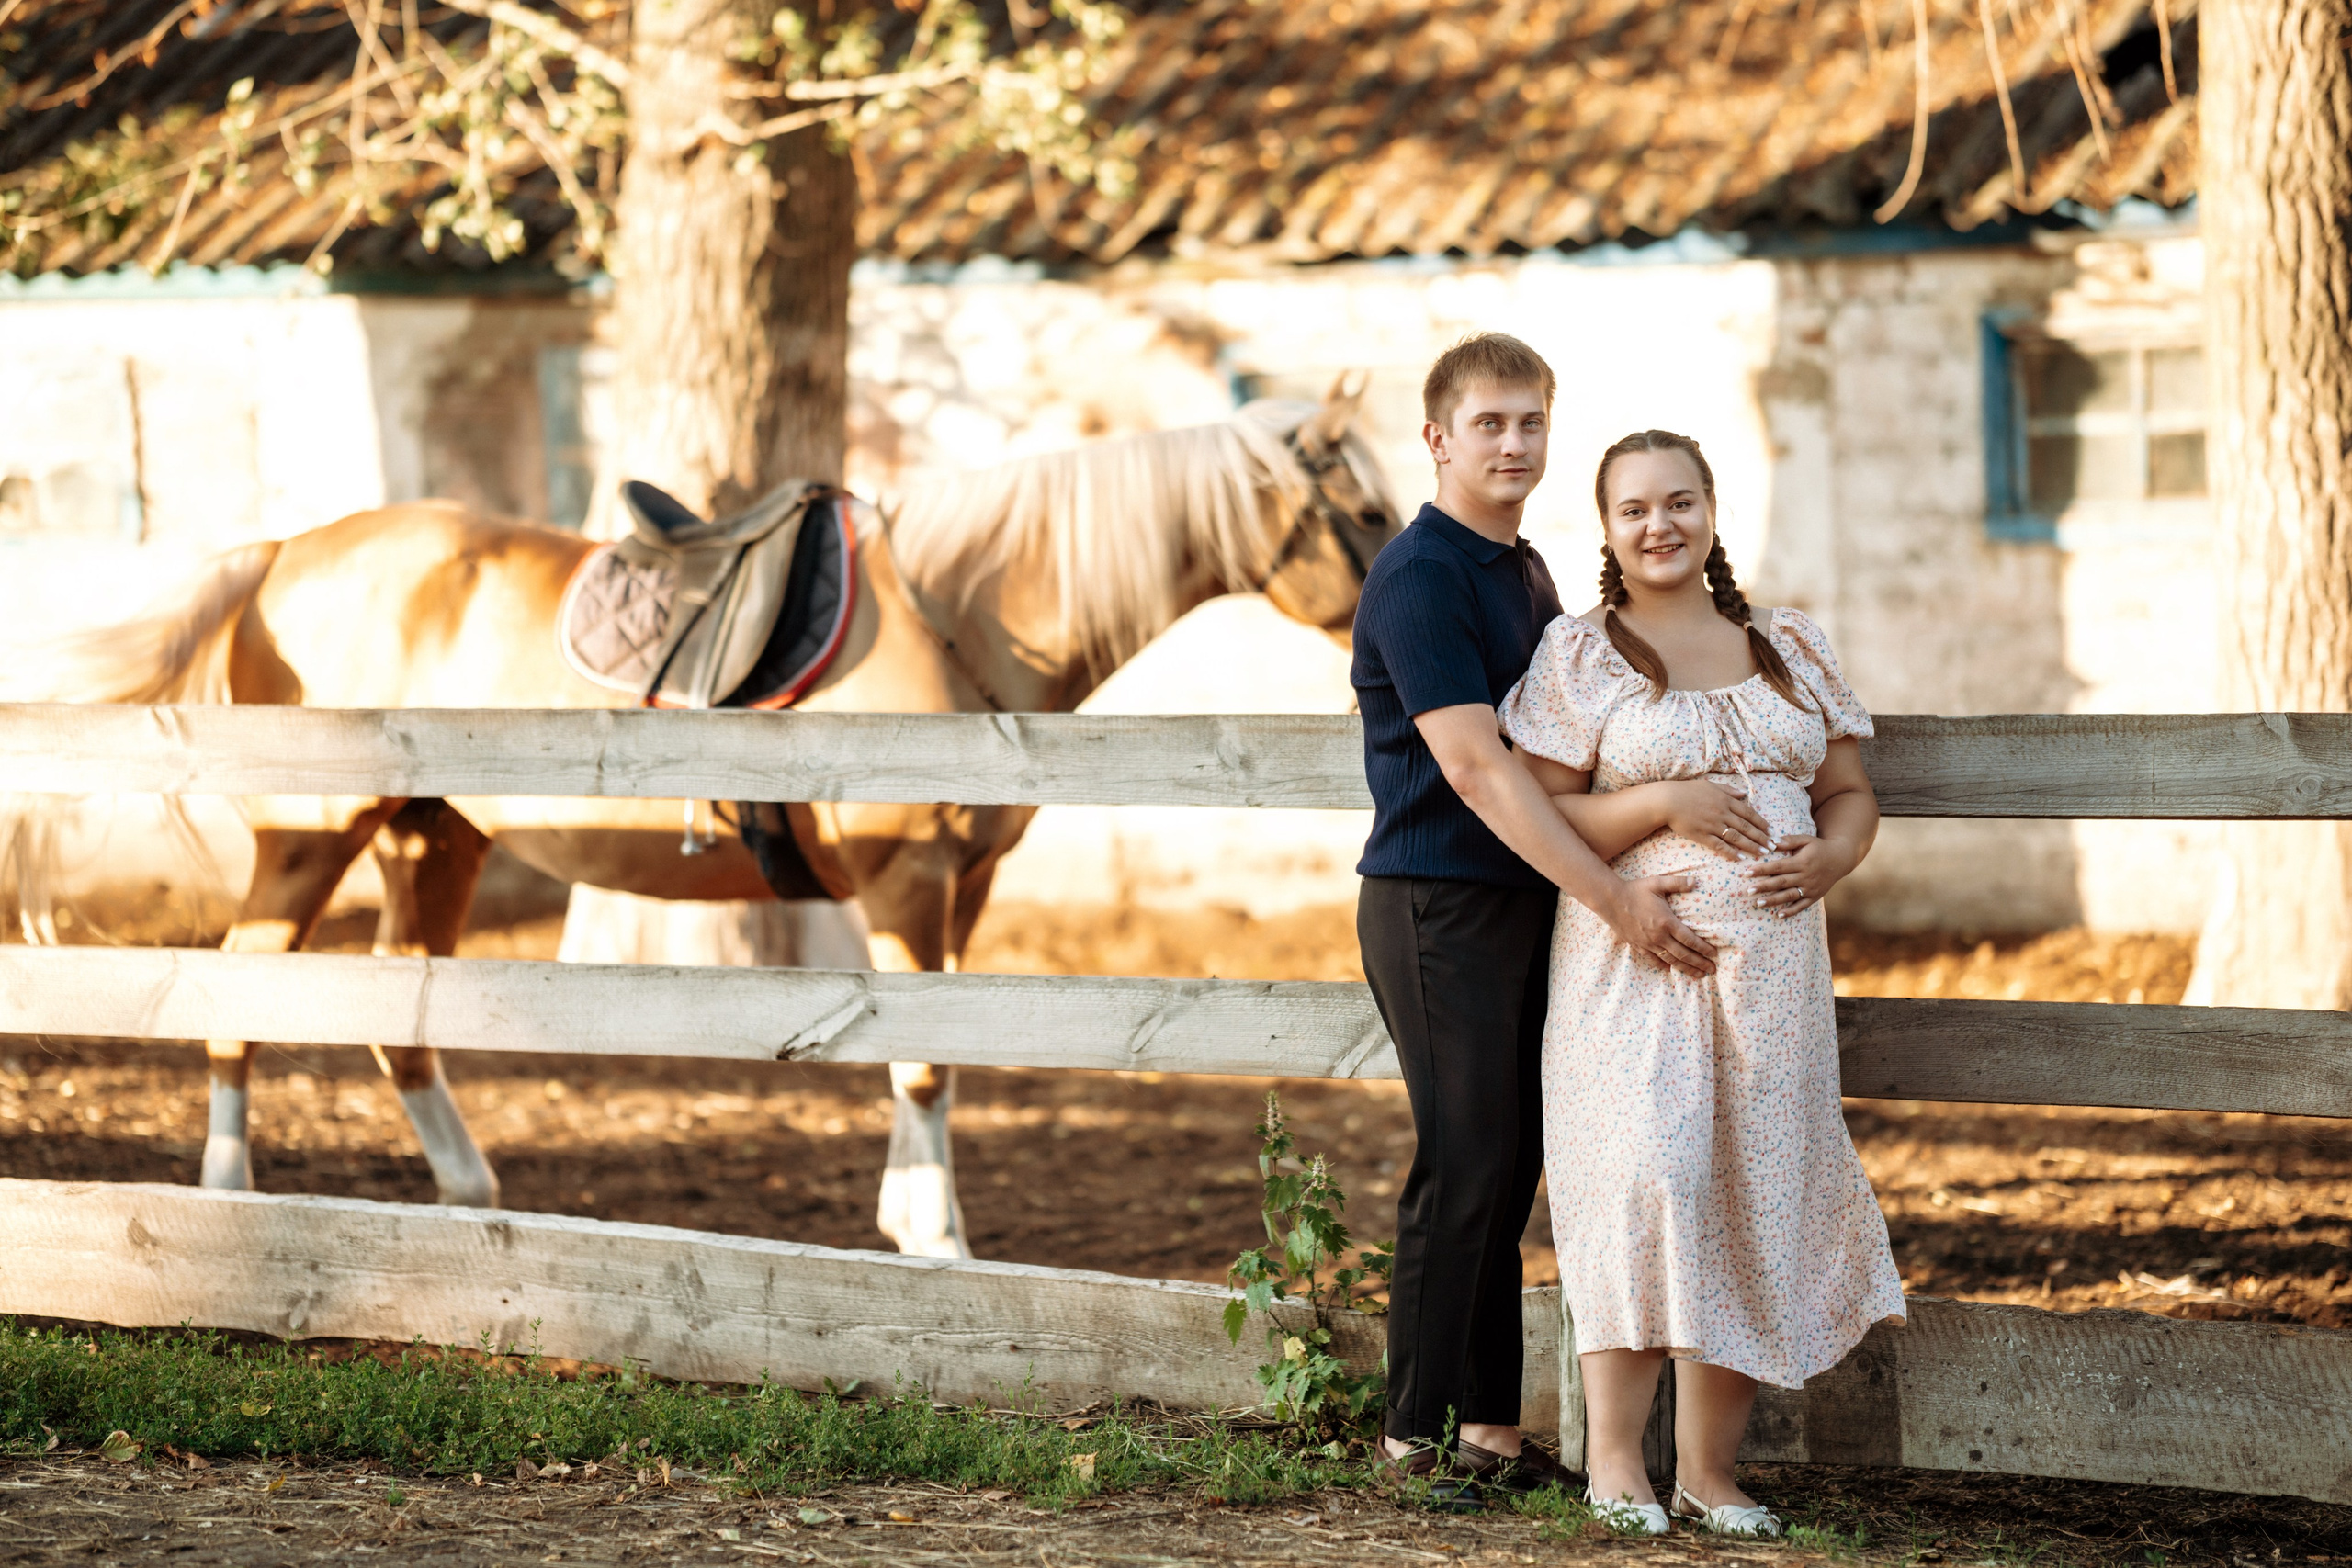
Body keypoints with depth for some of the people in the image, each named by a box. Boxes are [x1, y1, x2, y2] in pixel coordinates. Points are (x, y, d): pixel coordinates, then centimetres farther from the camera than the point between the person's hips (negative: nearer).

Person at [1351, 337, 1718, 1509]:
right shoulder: (1419, 577, -13)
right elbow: (1474, 765, -21)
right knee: (1463, 1169, -8)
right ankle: (1414, 1437, -1)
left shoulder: (1527, 573, 16)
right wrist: (1614, 898, -23)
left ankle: (1491, 1430, 13)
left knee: (1510, 1170, 8)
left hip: (1523, 906, 8)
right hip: (1438, 907, -8)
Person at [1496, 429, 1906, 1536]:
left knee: (1751, 1203, 1)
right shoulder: (1580, 654, 2)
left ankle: (1708, 1469, 7)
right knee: (1642, 1178, -19)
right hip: (1633, 958, -4)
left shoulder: (1790, 649, 14)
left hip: (1772, 962, 4)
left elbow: (1850, 794, 16)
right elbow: (1537, 819, -3)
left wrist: (1827, 857, -7)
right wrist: (1663, 804, -16)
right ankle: (1613, 1456, -12)